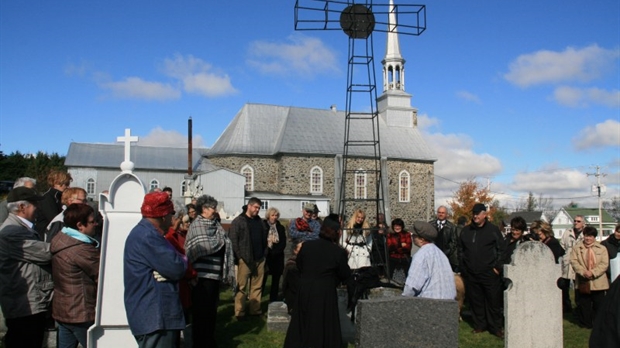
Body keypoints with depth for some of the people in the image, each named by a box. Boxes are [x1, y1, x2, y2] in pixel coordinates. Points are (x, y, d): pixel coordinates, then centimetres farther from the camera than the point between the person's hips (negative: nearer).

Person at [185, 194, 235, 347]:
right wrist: (220, 241, -7)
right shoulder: (197, 225, -8)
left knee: (212, 308, 15)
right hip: (203, 274, -7)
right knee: (202, 309, 2)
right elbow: (204, 246, -21)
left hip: (215, 273, 7)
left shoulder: (215, 224, 13)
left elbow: (223, 246, 13)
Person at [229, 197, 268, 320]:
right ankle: (239, 312, 4)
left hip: (259, 259, 6)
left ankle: (255, 309, 19)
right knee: (241, 287, -2)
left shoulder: (259, 221, 16)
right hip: (245, 259, -6)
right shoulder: (238, 221, -4)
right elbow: (233, 240, -9)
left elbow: (264, 238, 21)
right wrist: (238, 256, -13)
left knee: (257, 286, 10)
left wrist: (264, 253, 12)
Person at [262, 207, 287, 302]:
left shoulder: (280, 228, 8)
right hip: (265, 256, -3)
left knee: (276, 280, 7)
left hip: (277, 257, 3)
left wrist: (274, 252, -10)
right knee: (262, 279, -5)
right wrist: (267, 251, -11)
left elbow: (283, 243, 3)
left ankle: (273, 301, 14)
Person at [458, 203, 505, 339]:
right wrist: (462, 268, 9)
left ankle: (496, 327, 11)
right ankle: (479, 325, 20)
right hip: (470, 274, 3)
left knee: (493, 301, 1)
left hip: (489, 273, -3)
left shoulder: (493, 230, 1)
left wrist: (497, 267, -6)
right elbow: (460, 250, 14)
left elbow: (501, 250, 0)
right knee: (475, 301, 8)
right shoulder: (465, 231, 10)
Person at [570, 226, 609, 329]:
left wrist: (593, 272, -18)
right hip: (583, 282, 0)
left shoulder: (602, 248, 3)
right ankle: (585, 322, 18)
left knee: (598, 304, 7)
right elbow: (574, 262, -4)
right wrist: (583, 272, -19)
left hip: (598, 281, 0)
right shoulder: (576, 248, 4)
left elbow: (604, 264, -5)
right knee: (584, 304, 8)